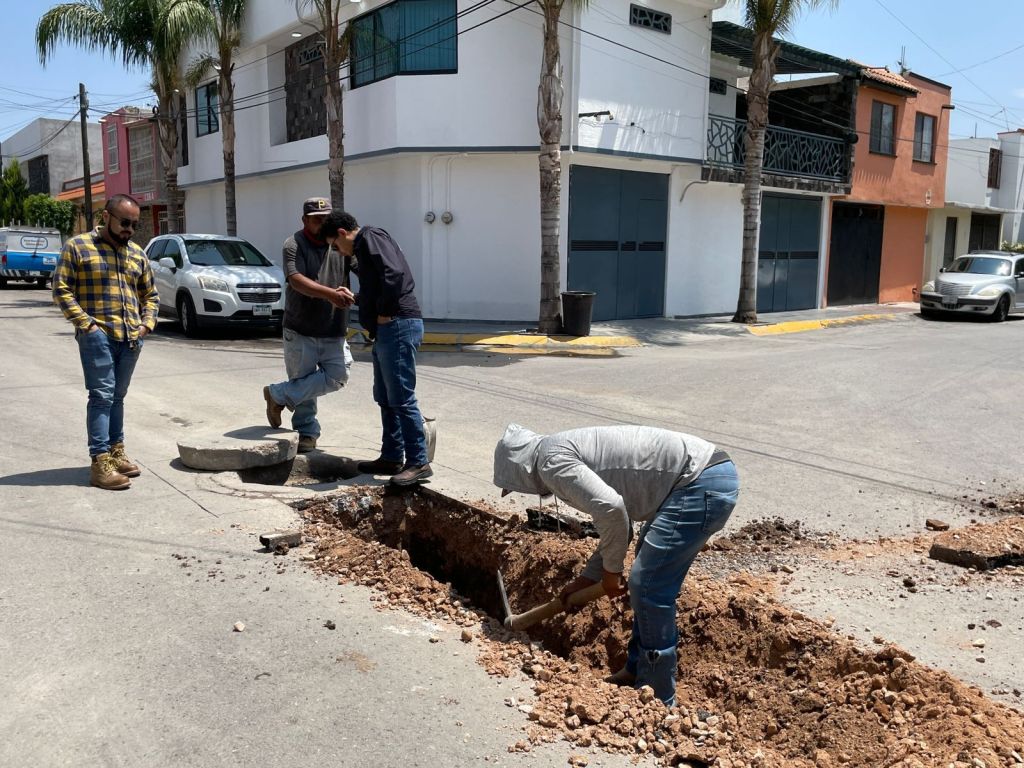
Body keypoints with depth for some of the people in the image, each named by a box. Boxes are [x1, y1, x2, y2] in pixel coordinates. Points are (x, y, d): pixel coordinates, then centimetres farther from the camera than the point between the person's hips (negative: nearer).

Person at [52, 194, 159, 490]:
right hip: (97, 335, -5)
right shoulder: (77, 247, 1)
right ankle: (100, 463, -10)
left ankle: (116, 452, 21)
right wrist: (85, 323, -12)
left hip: (131, 338, 5)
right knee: (102, 395, -10)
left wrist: (147, 323, 6)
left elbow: (150, 294, 22)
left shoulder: (138, 254, 16)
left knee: (117, 396, 13)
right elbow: (61, 289, -4)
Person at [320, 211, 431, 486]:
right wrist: (356, 298, 36)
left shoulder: (370, 236, -6)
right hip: (387, 330, 11)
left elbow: (394, 273, -22)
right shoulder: (365, 246, 24)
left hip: (398, 326, -11)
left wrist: (384, 314, -16)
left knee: (402, 398, -10)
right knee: (385, 398, 15)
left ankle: (418, 463, -6)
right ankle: (391, 457, 22)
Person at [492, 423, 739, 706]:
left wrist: (611, 569, -6)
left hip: (702, 484, -10)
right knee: (647, 580, 19)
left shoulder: (552, 460, -8)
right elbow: (618, 523, 27)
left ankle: (657, 701, 10)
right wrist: (585, 579, 29)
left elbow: (610, 508, -22)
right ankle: (637, 671, 32)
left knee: (647, 587, -3)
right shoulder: (570, 450, 22)